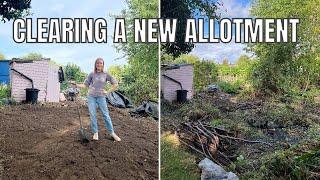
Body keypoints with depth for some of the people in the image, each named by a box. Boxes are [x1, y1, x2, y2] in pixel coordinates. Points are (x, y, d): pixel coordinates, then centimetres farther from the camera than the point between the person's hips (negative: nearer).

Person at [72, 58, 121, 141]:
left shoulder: (106, 75, 2)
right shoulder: (92, 74, 4)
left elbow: (115, 84, 3)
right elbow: (85, 85, 4)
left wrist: (107, 92, -2)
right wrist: (76, 85, -11)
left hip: (101, 97, -1)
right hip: (91, 96, 1)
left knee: (106, 115, -1)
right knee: (92, 115, 0)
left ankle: (112, 133, 4)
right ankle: (95, 132, 11)